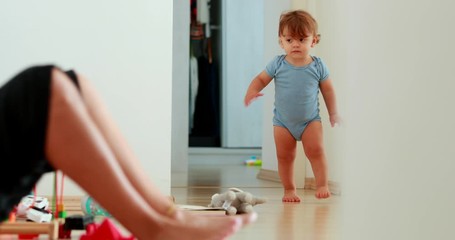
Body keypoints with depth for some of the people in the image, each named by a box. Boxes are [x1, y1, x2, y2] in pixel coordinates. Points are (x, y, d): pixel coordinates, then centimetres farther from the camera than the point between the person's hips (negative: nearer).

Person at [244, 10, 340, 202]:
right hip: (282, 121, 1)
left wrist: (333, 113, 6)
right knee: (285, 156, 4)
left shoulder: (318, 66, -8)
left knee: (316, 150, -13)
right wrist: (252, 91, -24)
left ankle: (322, 185, -5)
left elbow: (328, 90, 3)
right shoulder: (277, 64, -10)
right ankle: (289, 189, 15)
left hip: (310, 120, -1)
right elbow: (261, 79, -3)